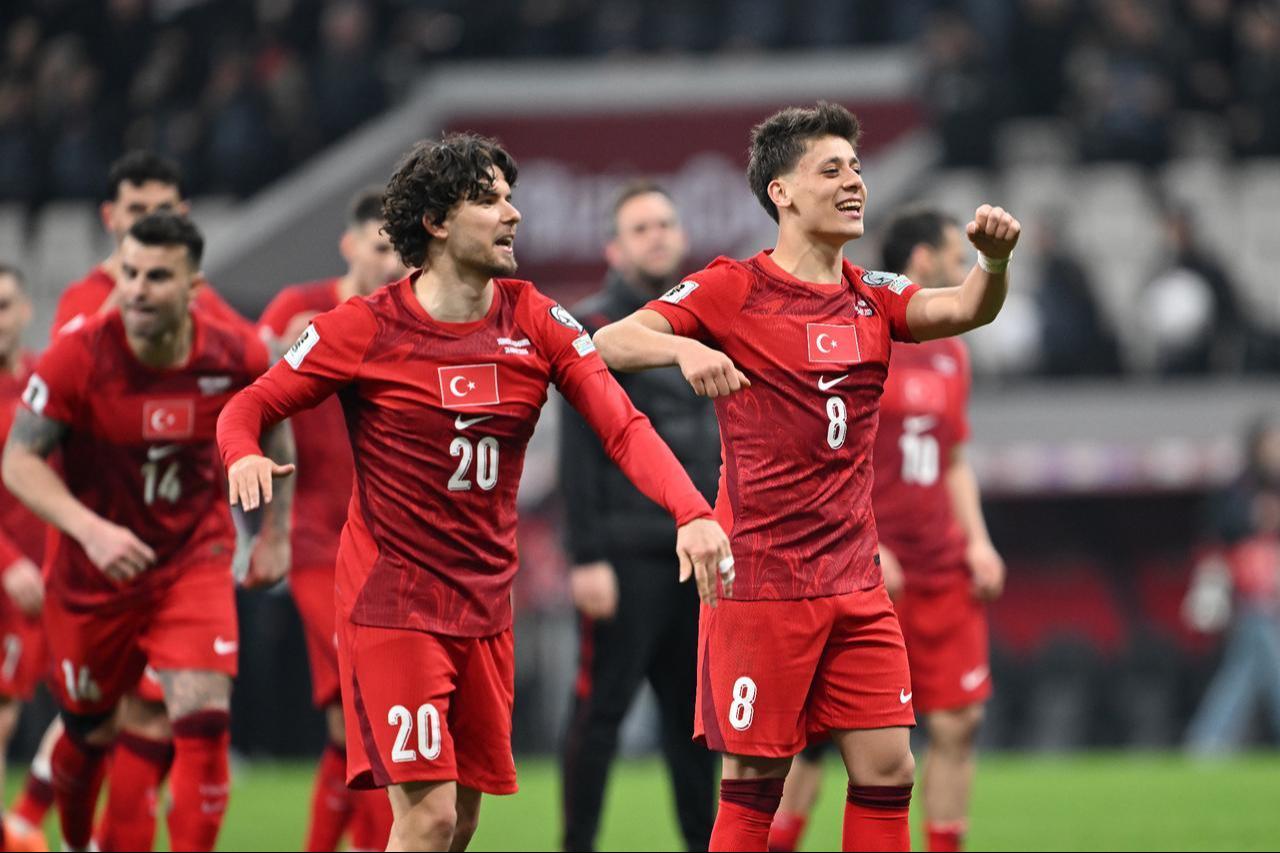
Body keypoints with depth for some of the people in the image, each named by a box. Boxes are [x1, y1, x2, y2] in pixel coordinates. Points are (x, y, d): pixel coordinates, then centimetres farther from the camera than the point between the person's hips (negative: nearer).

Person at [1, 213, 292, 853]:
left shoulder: (236, 358, -12)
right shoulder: (79, 356, -20)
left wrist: (276, 531, 12)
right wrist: (91, 530, -29)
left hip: (195, 563, 0)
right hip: (92, 572, 0)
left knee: (204, 724, -17)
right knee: (90, 734, 14)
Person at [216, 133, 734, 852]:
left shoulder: (537, 323, 1)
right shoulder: (365, 329, -8)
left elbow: (623, 426, -7)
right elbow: (249, 407, -1)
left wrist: (692, 512, -25)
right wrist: (243, 455, -27)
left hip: (487, 605, 5)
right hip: (391, 599, -5)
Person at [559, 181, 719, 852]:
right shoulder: (595, 329, -5)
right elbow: (577, 453, -11)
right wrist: (587, 558, -17)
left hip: (697, 557, 6)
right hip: (626, 557, -6)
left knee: (694, 712, 9)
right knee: (601, 710, -4)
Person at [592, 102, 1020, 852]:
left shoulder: (873, 297, 10)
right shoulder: (733, 290, -5)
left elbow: (967, 310, -5)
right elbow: (610, 343, -14)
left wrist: (994, 260, -27)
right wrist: (684, 347, -34)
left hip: (856, 586, 5)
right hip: (760, 584, -5)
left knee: (887, 769, 1)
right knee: (755, 778, -3)